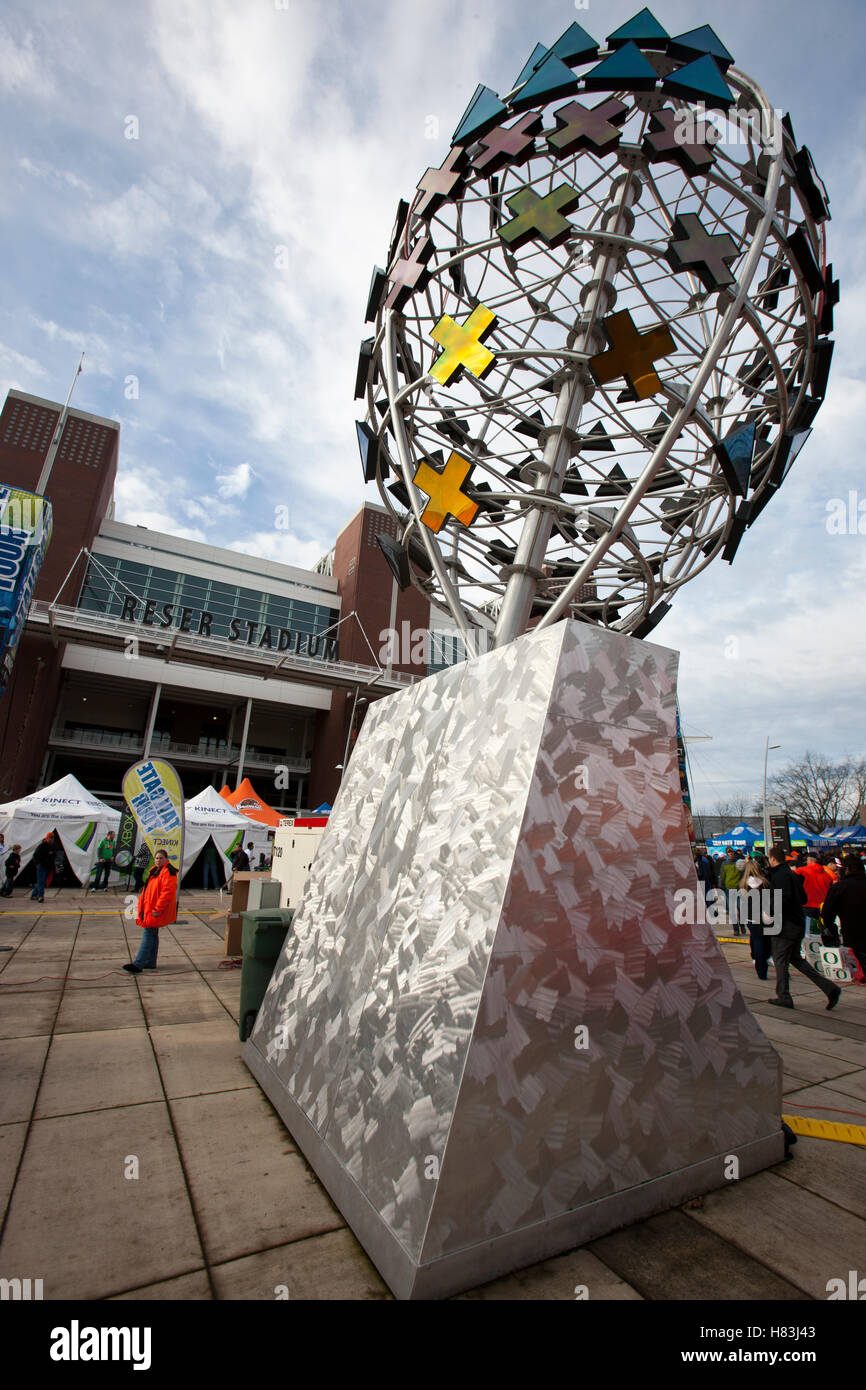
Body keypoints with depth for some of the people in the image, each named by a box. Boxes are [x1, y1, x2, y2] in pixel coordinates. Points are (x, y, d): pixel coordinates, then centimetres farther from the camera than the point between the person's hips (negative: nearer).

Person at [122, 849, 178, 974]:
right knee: (152, 934, 15)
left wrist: (157, 909, -24)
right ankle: (150, 963, 24)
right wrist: (141, 904, 16)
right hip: (149, 908, 10)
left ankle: (138, 964, -5)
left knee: (148, 934, -8)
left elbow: (167, 892, -23)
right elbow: (147, 890, 24)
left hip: (156, 911, -10)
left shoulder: (168, 872, -16)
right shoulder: (154, 871, 15)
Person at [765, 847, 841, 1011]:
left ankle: (783, 997, 8)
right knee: (795, 958, 19)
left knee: (779, 958, 2)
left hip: (786, 924, -9)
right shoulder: (791, 873, 12)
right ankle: (829, 988, 13)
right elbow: (803, 898, 17)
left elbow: (784, 899, -26)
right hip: (798, 923, 9)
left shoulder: (779, 875, -17)